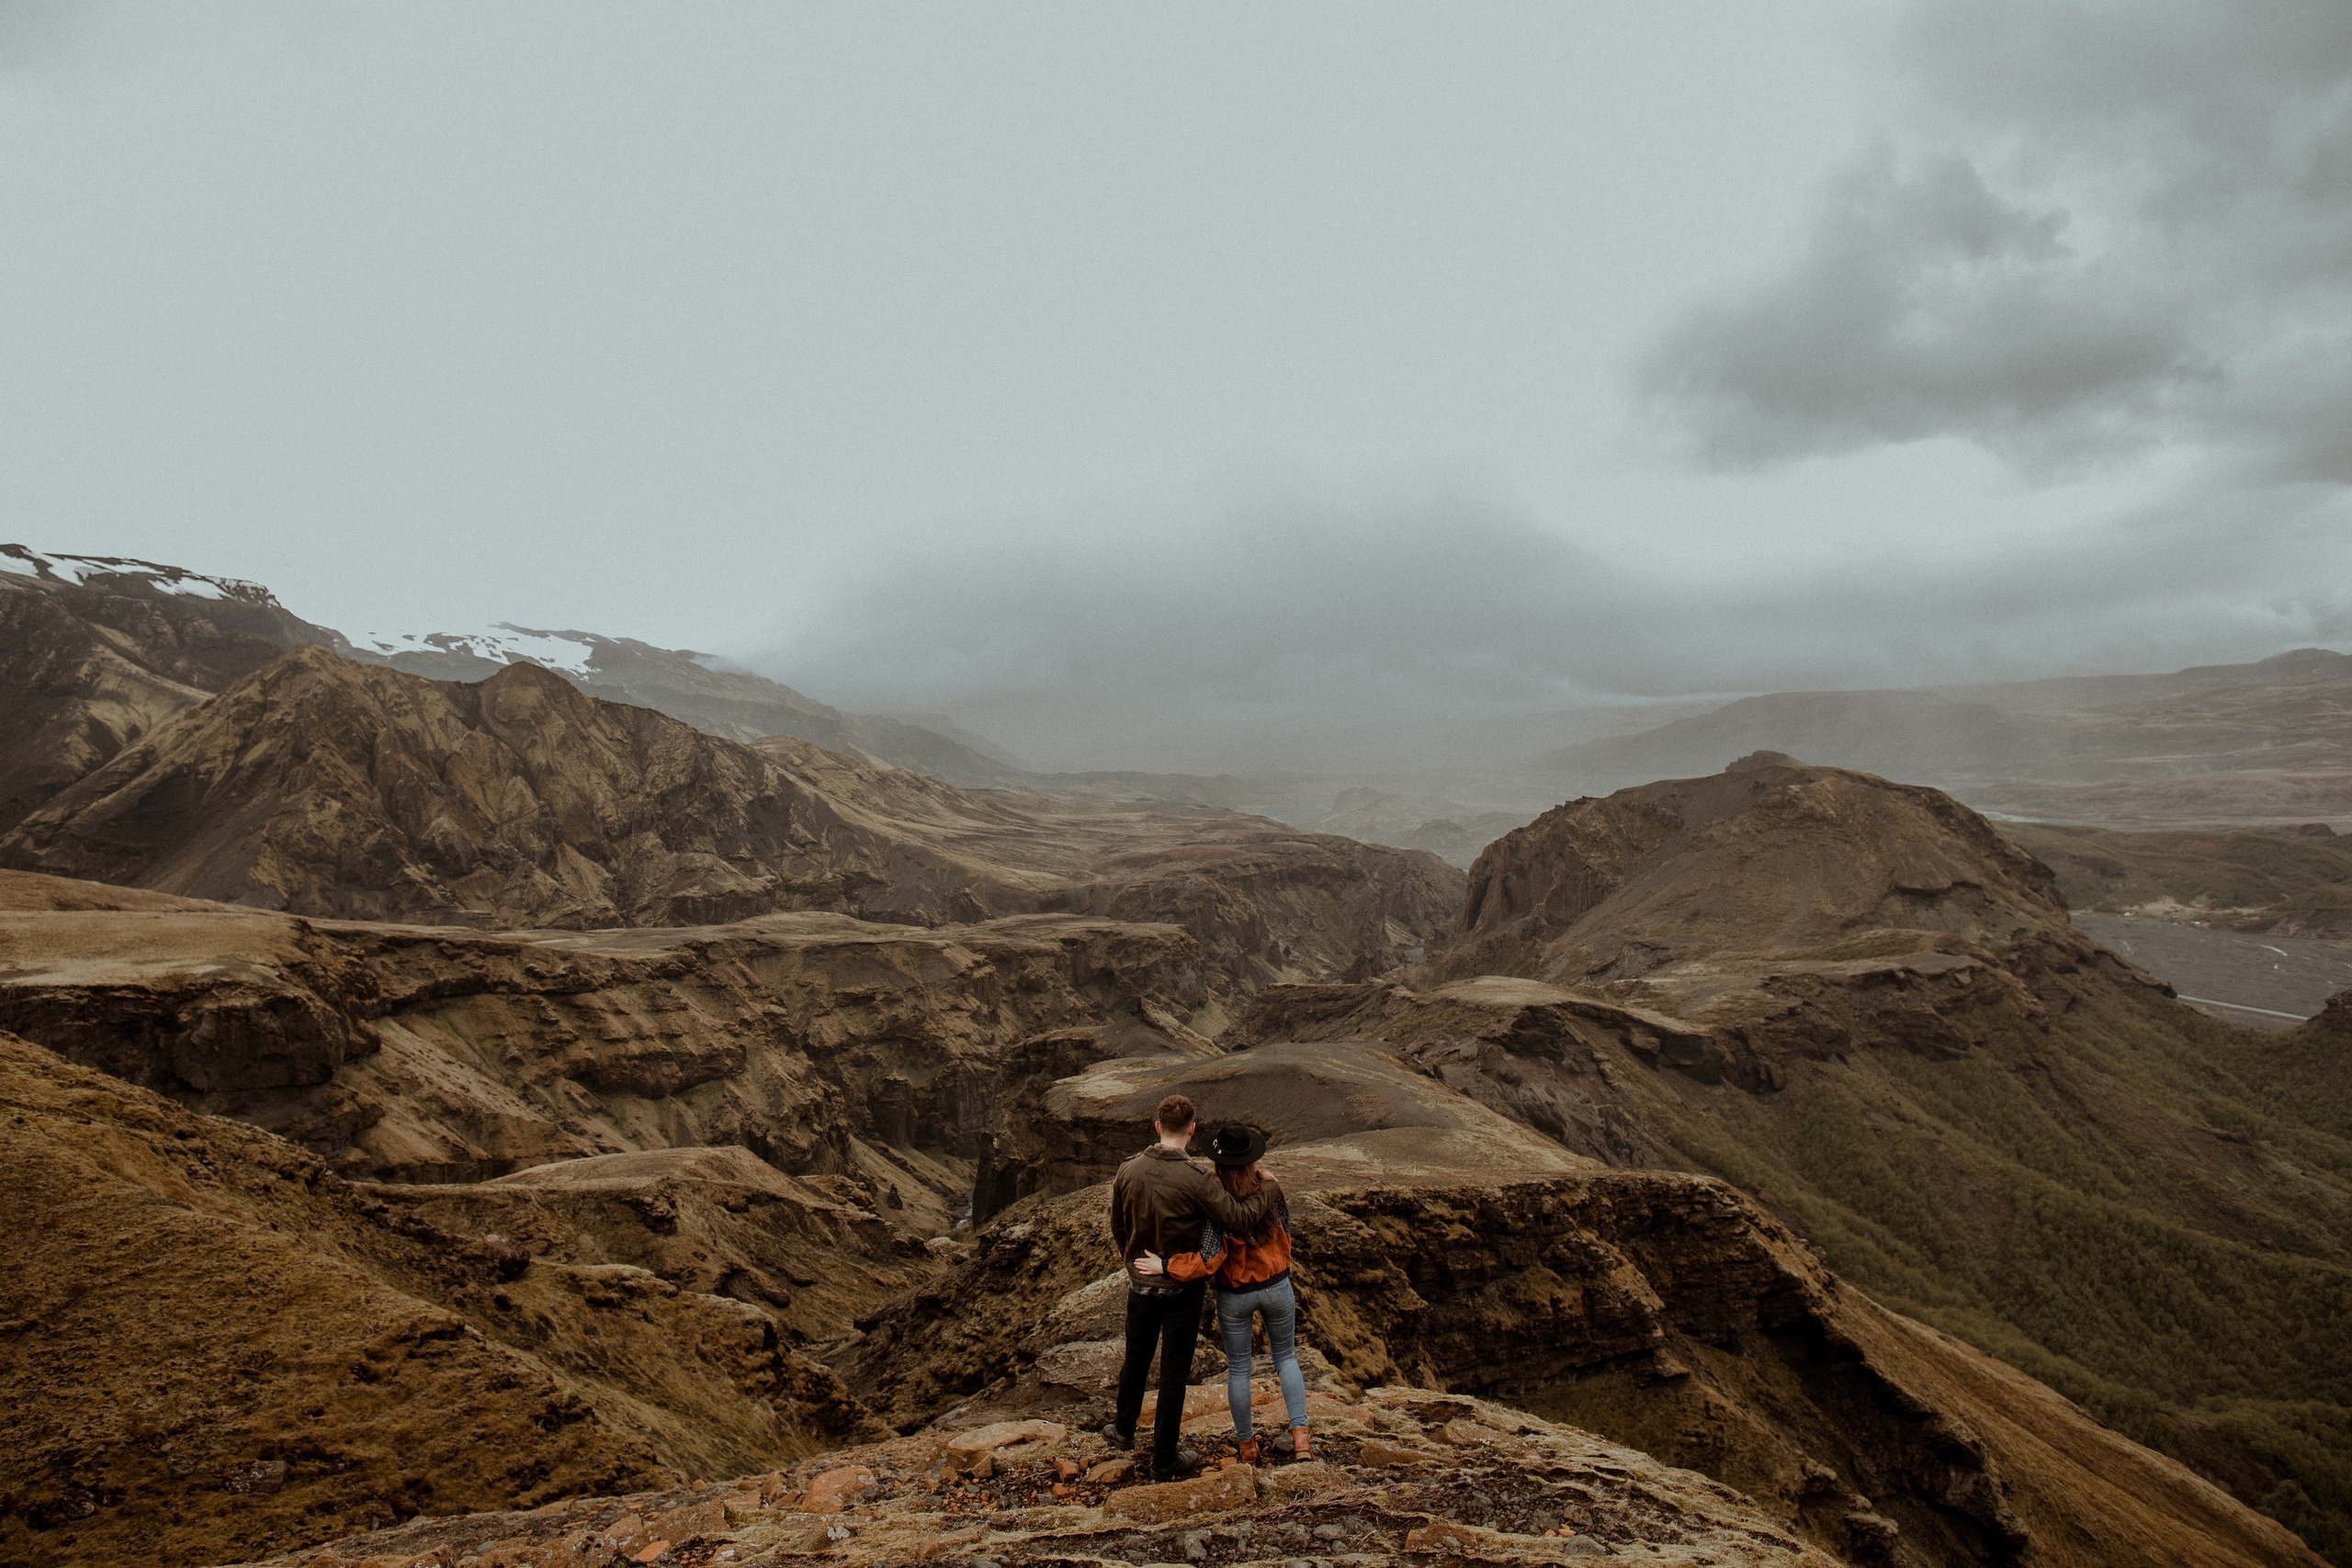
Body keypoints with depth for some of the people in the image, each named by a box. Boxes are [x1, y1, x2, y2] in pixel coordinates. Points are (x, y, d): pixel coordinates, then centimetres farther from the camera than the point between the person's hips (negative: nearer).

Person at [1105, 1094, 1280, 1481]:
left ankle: (1124, 1429, 46)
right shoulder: (1194, 1180, -26)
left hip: (1141, 1285, 4)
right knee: (1174, 1373, 10)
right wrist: (1268, 1192, -8)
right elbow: (1239, 1221, -25)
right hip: (1182, 1290, -4)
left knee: (1136, 1359, 25)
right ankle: (1164, 1459, 23)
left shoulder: (1128, 1172, -9)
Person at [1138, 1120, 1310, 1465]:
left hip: (1234, 1296, -2)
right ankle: (1300, 1436, 13)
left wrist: (1165, 1266, -23)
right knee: (1285, 1357, 24)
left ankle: (1246, 1444, 35)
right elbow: (1284, 1232, -2)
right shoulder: (1271, 1190, -18)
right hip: (1276, 1287, 2)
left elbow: (1210, 1260, -31)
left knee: (1238, 1368, 19)